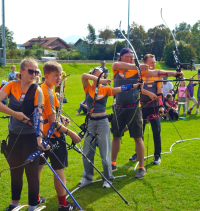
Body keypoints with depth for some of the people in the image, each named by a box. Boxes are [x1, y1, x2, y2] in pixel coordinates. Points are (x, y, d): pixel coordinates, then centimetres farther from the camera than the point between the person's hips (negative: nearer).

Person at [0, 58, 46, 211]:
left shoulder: (37, 90, -11)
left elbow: (39, 115, -20)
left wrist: (39, 136, -33)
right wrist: (15, 113, -23)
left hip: (30, 136, -3)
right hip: (14, 135, 4)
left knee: (32, 172, 4)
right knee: (15, 170, 17)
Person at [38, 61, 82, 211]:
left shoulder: (41, 89, 7)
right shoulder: (49, 93, -22)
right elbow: (53, 122, -22)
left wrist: (60, 117, 9)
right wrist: (70, 133, -18)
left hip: (43, 134, 10)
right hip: (53, 136, -10)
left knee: (38, 166, 16)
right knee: (59, 169, -1)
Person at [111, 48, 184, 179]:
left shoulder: (137, 70, -1)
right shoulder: (117, 68, 2)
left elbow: (155, 73, -10)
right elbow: (118, 64, -22)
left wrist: (175, 73, -22)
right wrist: (137, 67, -33)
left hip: (133, 108, -2)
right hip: (119, 108, 2)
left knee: (138, 137, -3)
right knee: (116, 136, 12)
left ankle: (141, 168, 6)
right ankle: (113, 164, 28)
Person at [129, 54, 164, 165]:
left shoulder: (157, 75, 1)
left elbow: (159, 92, -1)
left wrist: (161, 106, -8)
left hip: (154, 107, -2)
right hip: (141, 107, 2)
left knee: (156, 132, -1)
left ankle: (157, 156, 10)